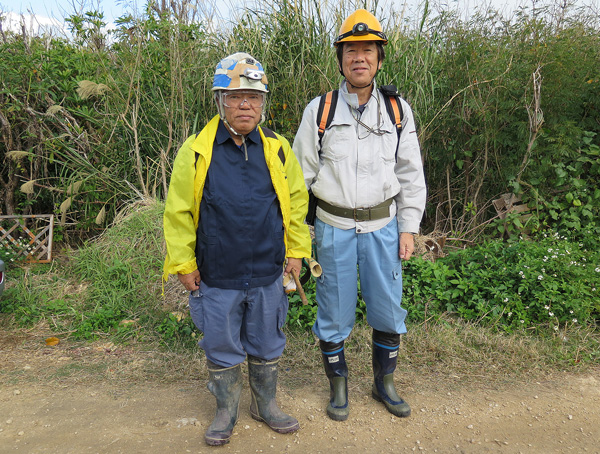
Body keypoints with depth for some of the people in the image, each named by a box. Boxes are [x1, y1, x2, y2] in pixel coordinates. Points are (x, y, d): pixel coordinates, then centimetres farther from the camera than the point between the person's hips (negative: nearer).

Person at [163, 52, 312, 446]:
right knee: (222, 350, 14)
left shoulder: (277, 149, 0)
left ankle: (266, 405, 41)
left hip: (268, 274, 2)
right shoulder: (196, 152, -7)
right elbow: (177, 211, -2)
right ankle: (226, 412, 37)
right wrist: (183, 263, -1)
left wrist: (296, 249, 7)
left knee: (267, 346, 17)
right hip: (217, 278, -1)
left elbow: (297, 199, 9)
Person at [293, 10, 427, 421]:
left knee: (388, 309, 11)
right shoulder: (319, 110, -1)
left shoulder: (398, 111, 4)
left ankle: (385, 382, 35)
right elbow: (301, 173, 3)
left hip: (382, 226, 2)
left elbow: (411, 174, 7)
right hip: (334, 228, -1)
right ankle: (338, 384, 31)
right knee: (335, 312, 8)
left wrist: (409, 227, 3)